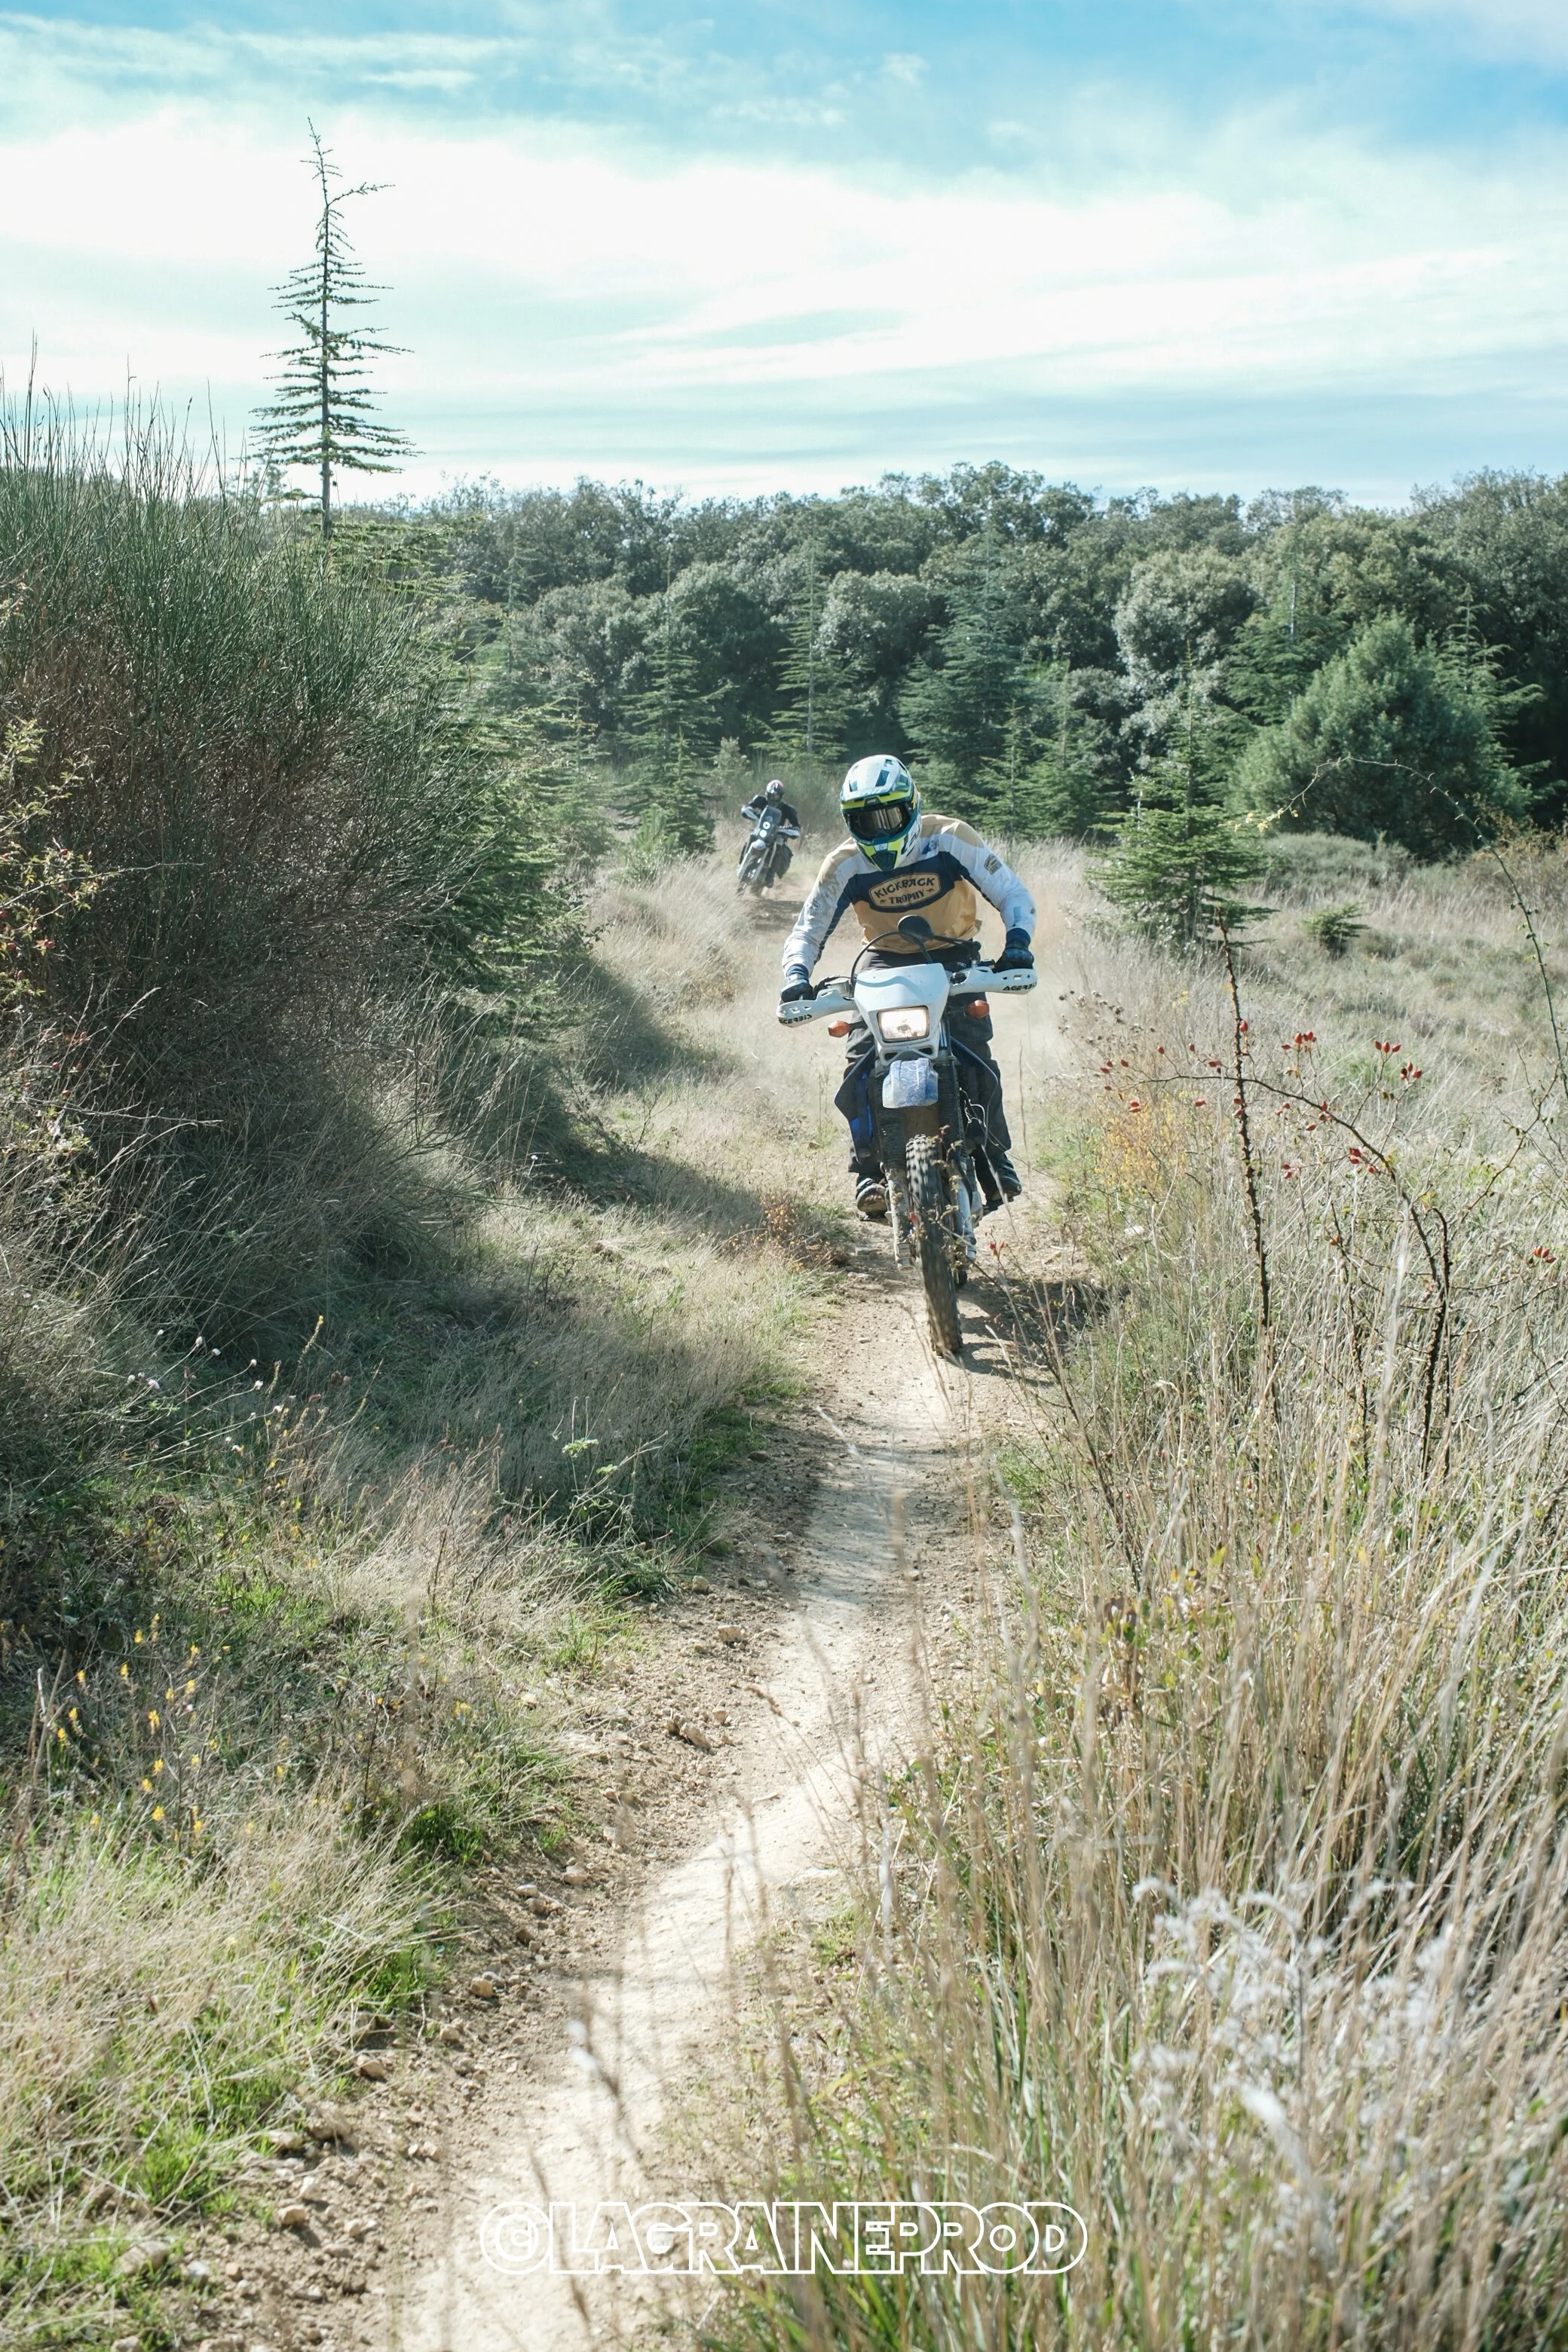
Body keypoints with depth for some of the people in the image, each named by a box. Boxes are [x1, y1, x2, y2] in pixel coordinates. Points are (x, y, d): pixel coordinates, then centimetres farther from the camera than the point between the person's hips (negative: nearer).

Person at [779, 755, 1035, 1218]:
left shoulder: (950, 840, -18)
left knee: (975, 1059, -17)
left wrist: (1017, 945, -33)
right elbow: (808, 928, -8)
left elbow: (1013, 894, -14)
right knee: (861, 1065, -18)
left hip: (954, 958, -1)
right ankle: (869, 1170, -7)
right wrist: (797, 975, -28)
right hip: (885, 963, 1)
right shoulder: (845, 864, -13)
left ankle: (995, 1157, 4)